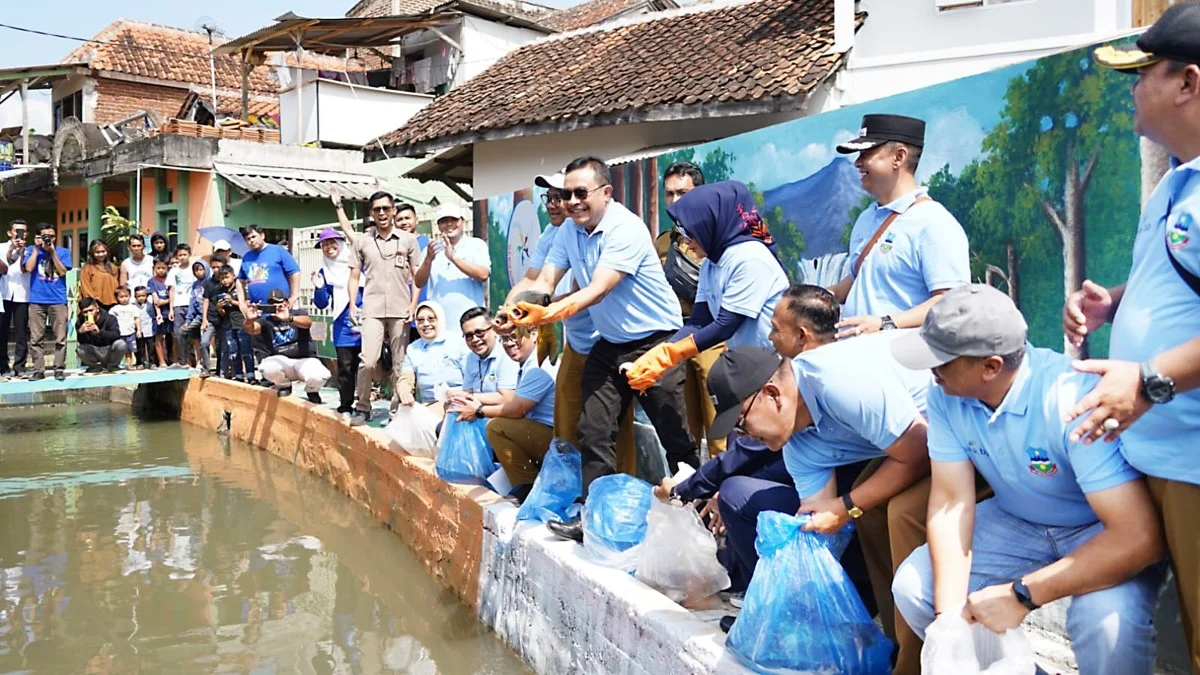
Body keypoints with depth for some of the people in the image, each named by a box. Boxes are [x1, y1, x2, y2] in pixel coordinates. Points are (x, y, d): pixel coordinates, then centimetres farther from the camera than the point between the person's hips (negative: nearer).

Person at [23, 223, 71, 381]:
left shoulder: (63, 252, 8)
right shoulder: (32, 250, 9)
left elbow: (62, 272, -3)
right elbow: (28, 268, -6)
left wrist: (52, 252, -7)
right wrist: (36, 248, -4)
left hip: (58, 300, -1)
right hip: (36, 300, 1)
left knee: (60, 338, -3)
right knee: (35, 338, 1)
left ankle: (59, 369, 3)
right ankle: (38, 370, 6)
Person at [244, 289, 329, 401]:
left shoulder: (298, 313, 1)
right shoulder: (266, 320, 5)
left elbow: (307, 322, -24)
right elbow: (251, 329, -16)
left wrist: (289, 318, -44)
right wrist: (249, 320, -41)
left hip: (304, 359, -1)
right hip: (280, 360, 2)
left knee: (318, 377, -32)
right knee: (269, 368, -33)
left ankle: (312, 391, 9)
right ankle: (284, 385, 4)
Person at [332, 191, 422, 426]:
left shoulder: (408, 239, 6)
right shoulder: (362, 241, 9)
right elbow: (354, 276, 12)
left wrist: (413, 305, -3)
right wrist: (352, 305, 1)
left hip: (400, 311, 0)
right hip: (372, 311, 0)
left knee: (400, 364, 4)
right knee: (368, 361, -11)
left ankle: (397, 409, 15)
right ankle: (362, 407, 4)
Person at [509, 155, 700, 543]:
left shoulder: (626, 229, -21)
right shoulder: (570, 231, 2)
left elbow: (598, 290, -30)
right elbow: (545, 281, -4)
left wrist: (550, 314, -43)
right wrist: (525, 307, -26)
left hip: (654, 342, -7)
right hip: (609, 344, 7)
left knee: (675, 437, -1)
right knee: (594, 432, 4)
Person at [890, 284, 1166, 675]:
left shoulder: (1071, 398, -34)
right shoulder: (945, 396, -17)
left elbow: (1139, 537, -36)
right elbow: (951, 502, -16)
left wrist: (1021, 596, -32)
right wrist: (950, 614, -26)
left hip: (1103, 532, -5)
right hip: (1017, 523, 5)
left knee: (1107, 621, -34)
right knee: (912, 588, -9)